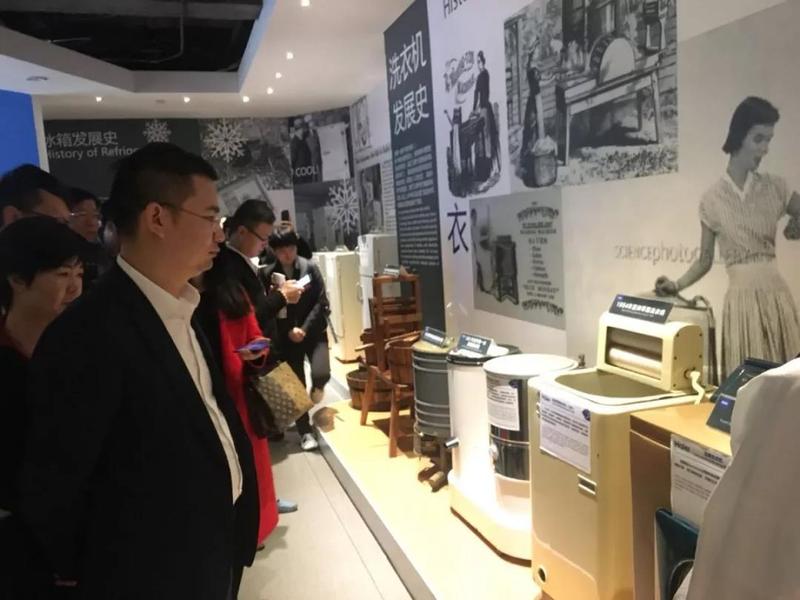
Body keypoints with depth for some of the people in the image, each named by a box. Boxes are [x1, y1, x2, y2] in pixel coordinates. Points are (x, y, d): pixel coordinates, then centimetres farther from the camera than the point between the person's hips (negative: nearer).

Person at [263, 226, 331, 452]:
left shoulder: (310, 268, -5)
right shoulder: (268, 274, -4)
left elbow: (321, 302, -7)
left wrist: (305, 328, -14)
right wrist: (289, 330, -15)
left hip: (314, 330, 0)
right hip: (287, 336, 1)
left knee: (321, 373, -17)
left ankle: (317, 387, 22)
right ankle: (305, 432, 20)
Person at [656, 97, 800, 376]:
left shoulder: (775, 187, 5)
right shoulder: (712, 199, 1)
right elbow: (705, 260, 6)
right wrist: (676, 285, -8)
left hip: (776, 294, 2)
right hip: (740, 298, -2)